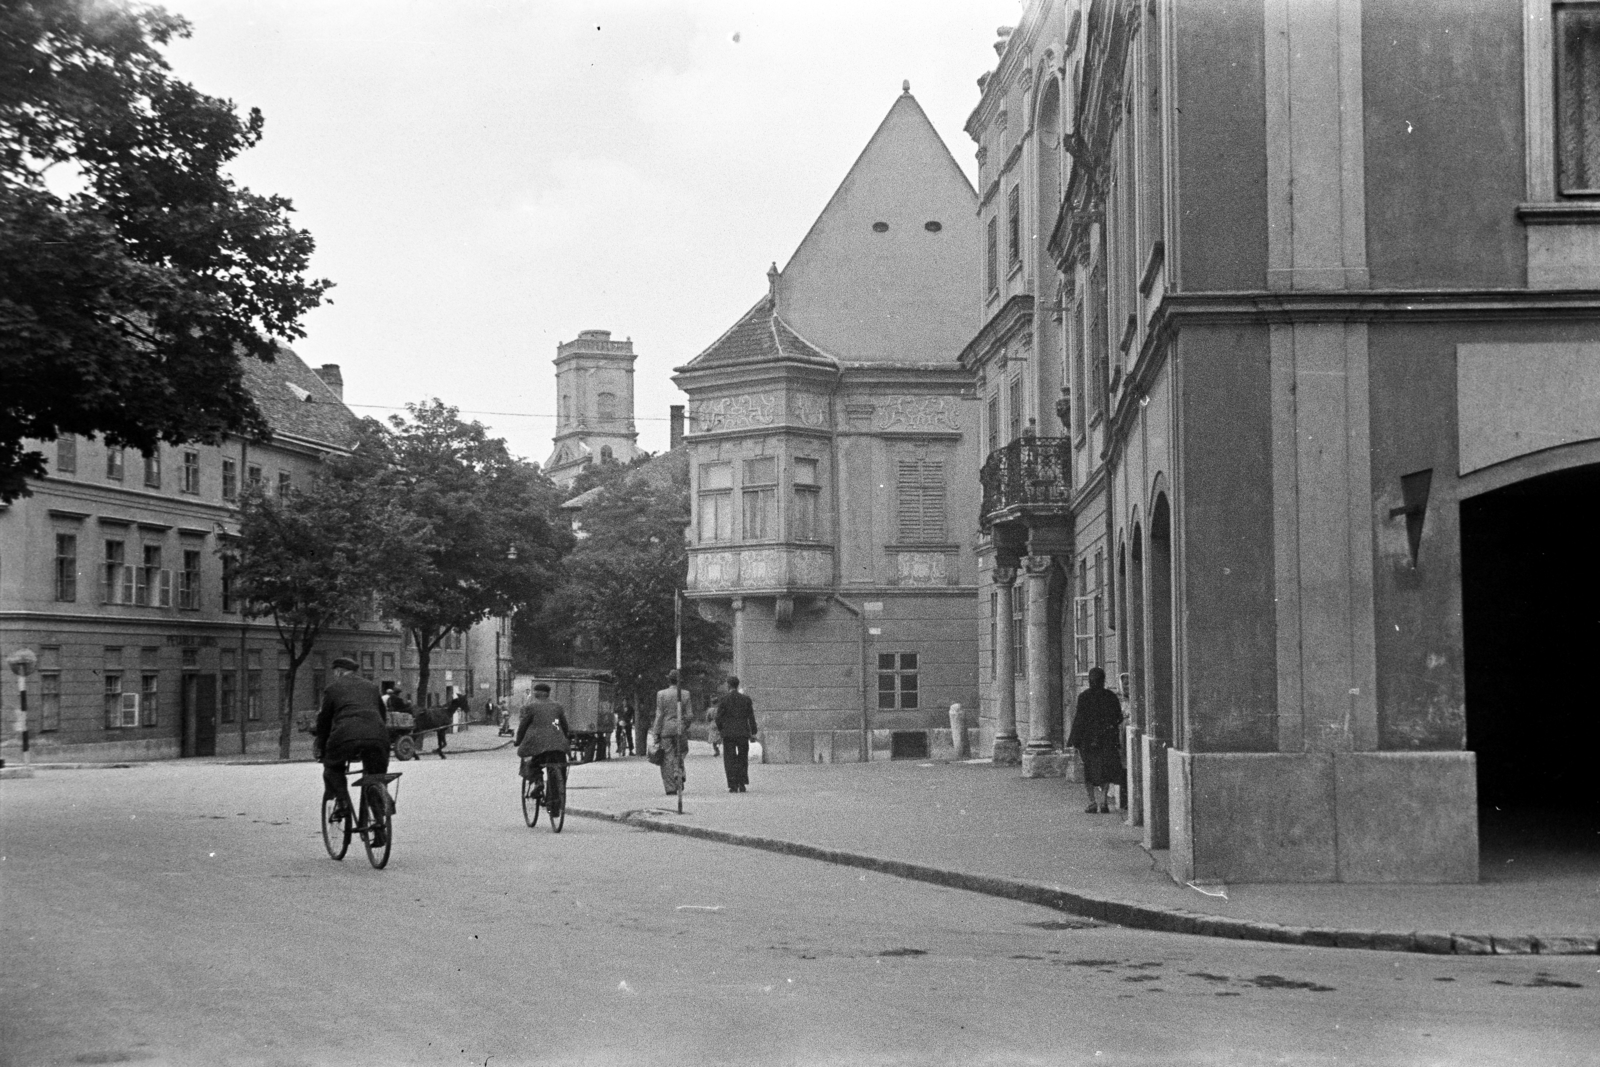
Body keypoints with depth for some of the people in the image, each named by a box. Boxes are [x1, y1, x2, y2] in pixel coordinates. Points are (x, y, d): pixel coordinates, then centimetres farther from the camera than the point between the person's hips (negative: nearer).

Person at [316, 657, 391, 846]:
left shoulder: (333, 688, 18)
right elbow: (382, 714, 33)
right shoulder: (371, 687, 30)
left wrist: (320, 748, 30)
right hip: (377, 735, 3)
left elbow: (324, 720, 20)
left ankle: (342, 801, 0)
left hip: (347, 734, -3)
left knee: (332, 767, 22)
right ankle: (379, 829, 11)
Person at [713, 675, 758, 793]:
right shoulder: (746, 699, 2)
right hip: (743, 733, 2)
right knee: (742, 759, 12)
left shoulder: (724, 699, -6)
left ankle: (733, 785, -3)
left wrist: (719, 729, 10)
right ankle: (742, 784, 8)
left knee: (730, 759, 3)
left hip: (728, 733, -2)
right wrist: (753, 732, 7)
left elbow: (719, 717, -6)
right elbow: (751, 717, 3)